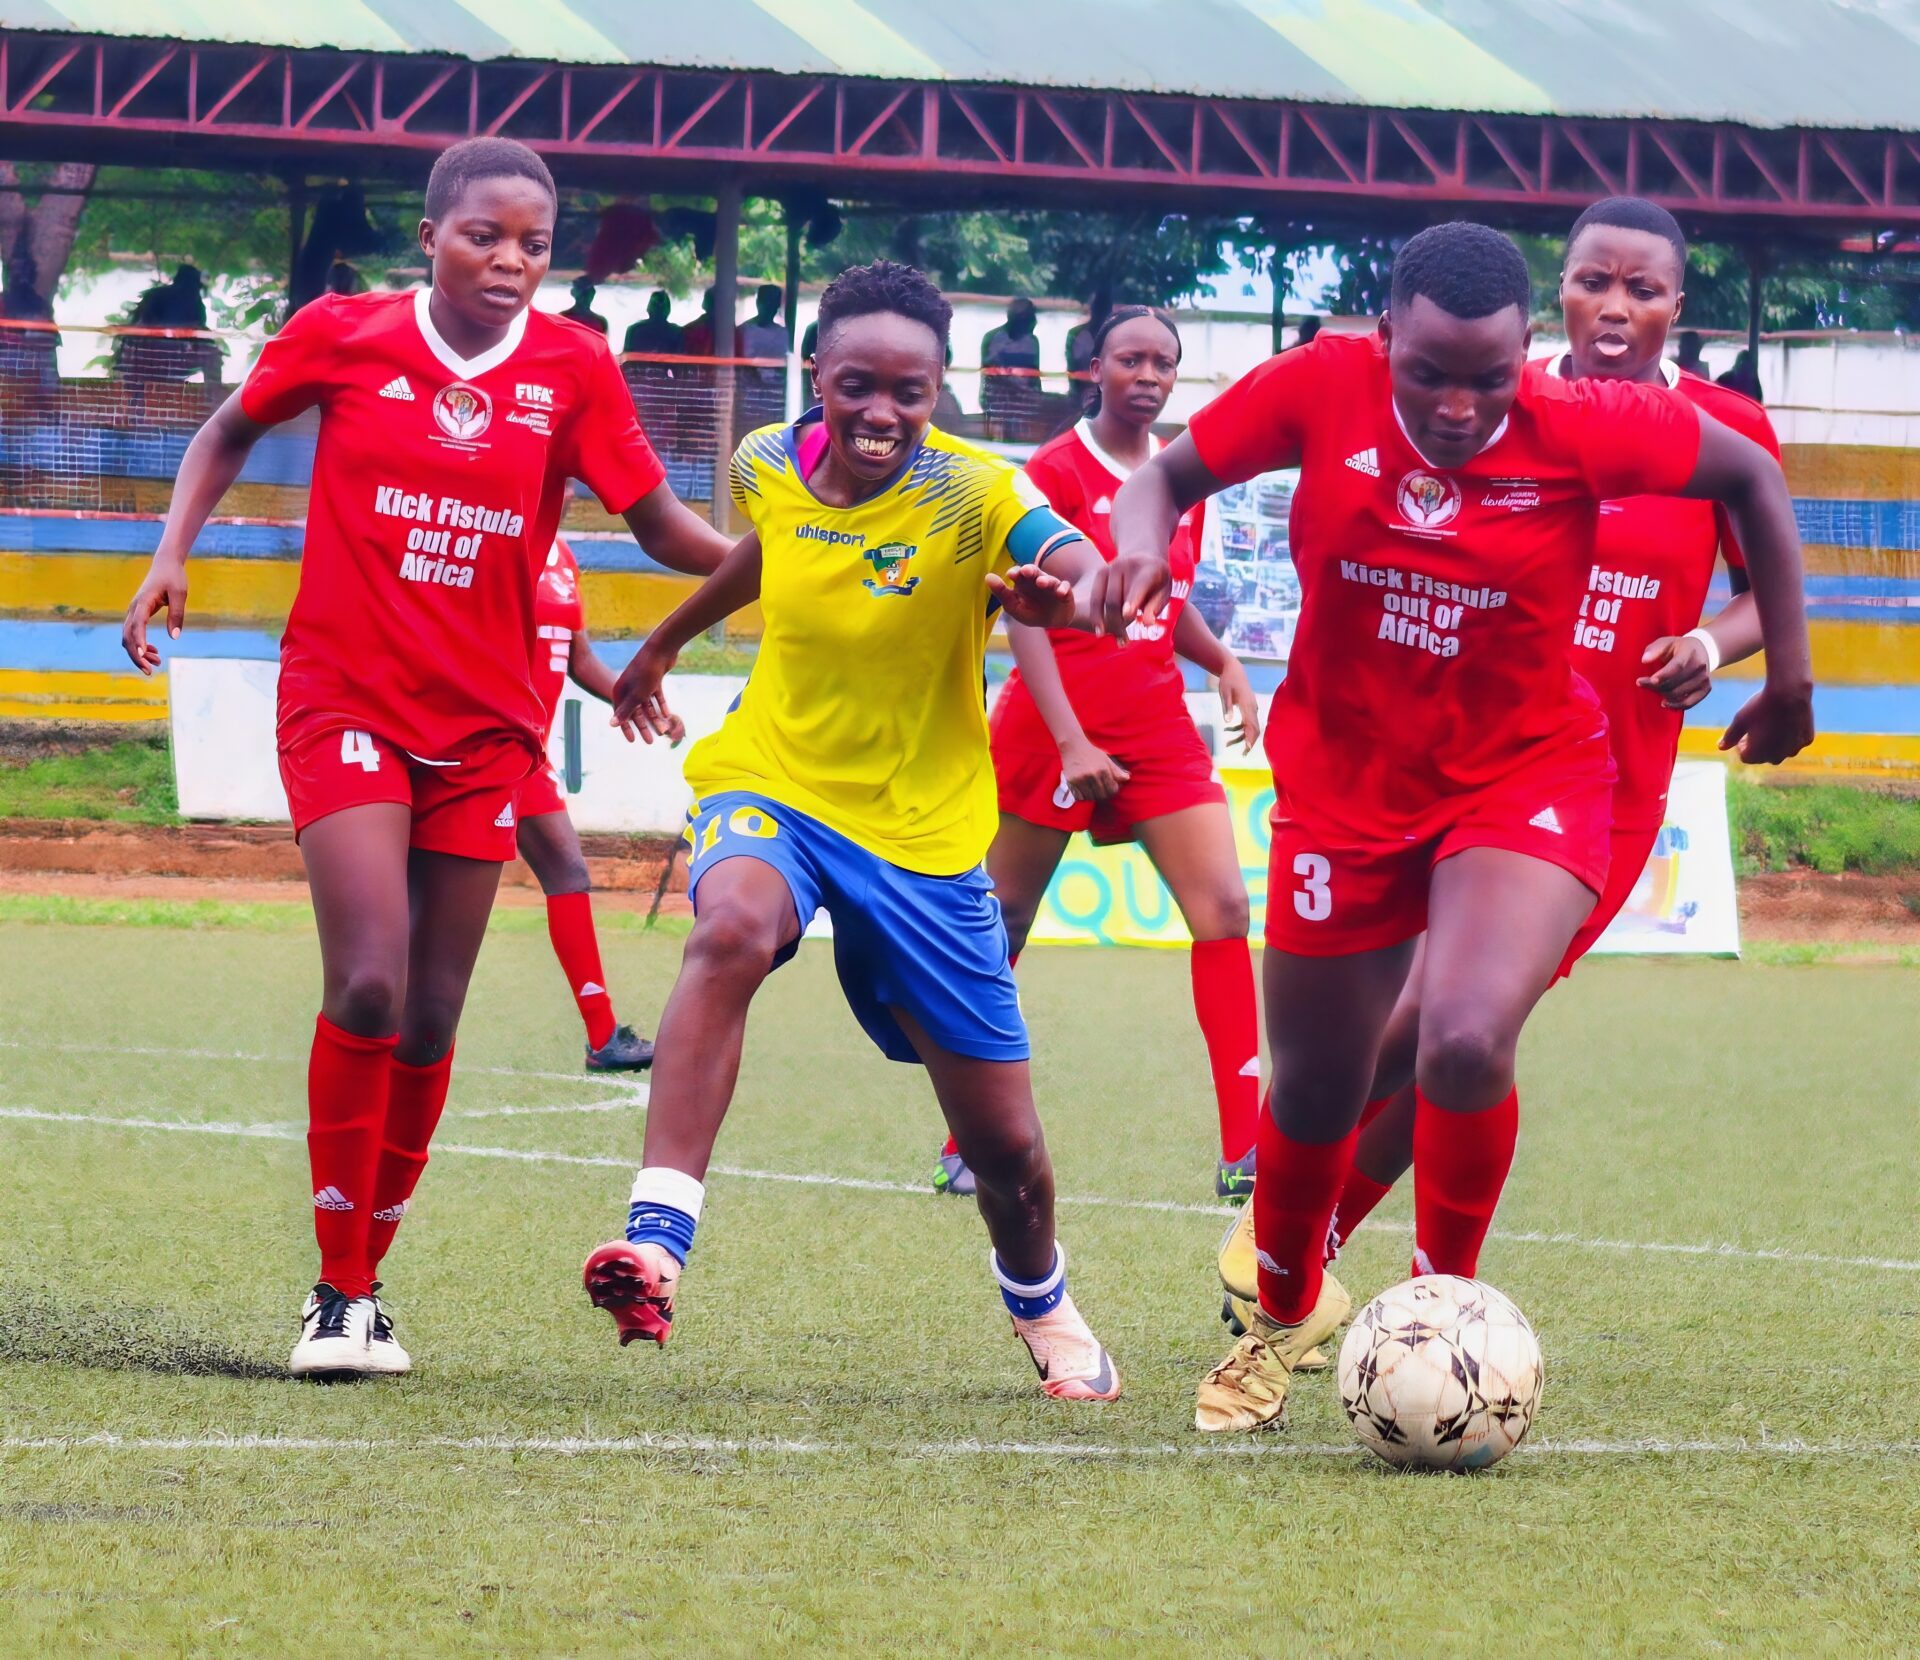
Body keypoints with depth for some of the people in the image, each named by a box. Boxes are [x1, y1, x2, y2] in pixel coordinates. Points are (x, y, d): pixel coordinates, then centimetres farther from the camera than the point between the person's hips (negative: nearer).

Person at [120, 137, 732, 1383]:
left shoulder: (572, 368, -3)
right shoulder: (344, 336, -4)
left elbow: (663, 526, -1)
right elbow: (230, 433, 13)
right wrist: (172, 555, 1)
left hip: (484, 721, 2)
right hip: (346, 704, -2)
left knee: (431, 1021, 4)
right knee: (368, 986, -17)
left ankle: (367, 1281, 21)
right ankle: (337, 1292, -6)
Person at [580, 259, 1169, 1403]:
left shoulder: (971, 494, -19)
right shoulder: (772, 464, -8)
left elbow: (1073, 565, -40)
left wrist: (1096, 586, -64)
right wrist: (664, 643, 34)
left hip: (924, 835, -1)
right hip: (771, 786, 1)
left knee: (1006, 1145, 6)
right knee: (734, 928, -37)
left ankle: (1042, 1308, 40)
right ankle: (658, 1243, -41)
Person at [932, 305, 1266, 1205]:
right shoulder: (1055, 472, -7)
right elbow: (1024, 615, -11)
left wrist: (1222, 662, 2)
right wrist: (1069, 739, -19)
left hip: (1158, 725, 5)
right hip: (1054, 723, -5)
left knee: (1223, 906, -9)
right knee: (1002, 923, 3)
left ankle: (1245, 1151, -11)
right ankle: (965, 1144, 16)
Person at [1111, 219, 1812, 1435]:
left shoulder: (1583, 429, -20)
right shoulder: (1323, 390, -16)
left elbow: (1751, 476, -3)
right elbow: (1168, 476, -2)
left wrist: (1788, 672, 1)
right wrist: (1137, 555, -24)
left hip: (1528, 778, -2)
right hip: (1344, 783, 2)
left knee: (1466, 1043, -26)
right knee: (1315, 1090, 12)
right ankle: (1286, 1311, 44)